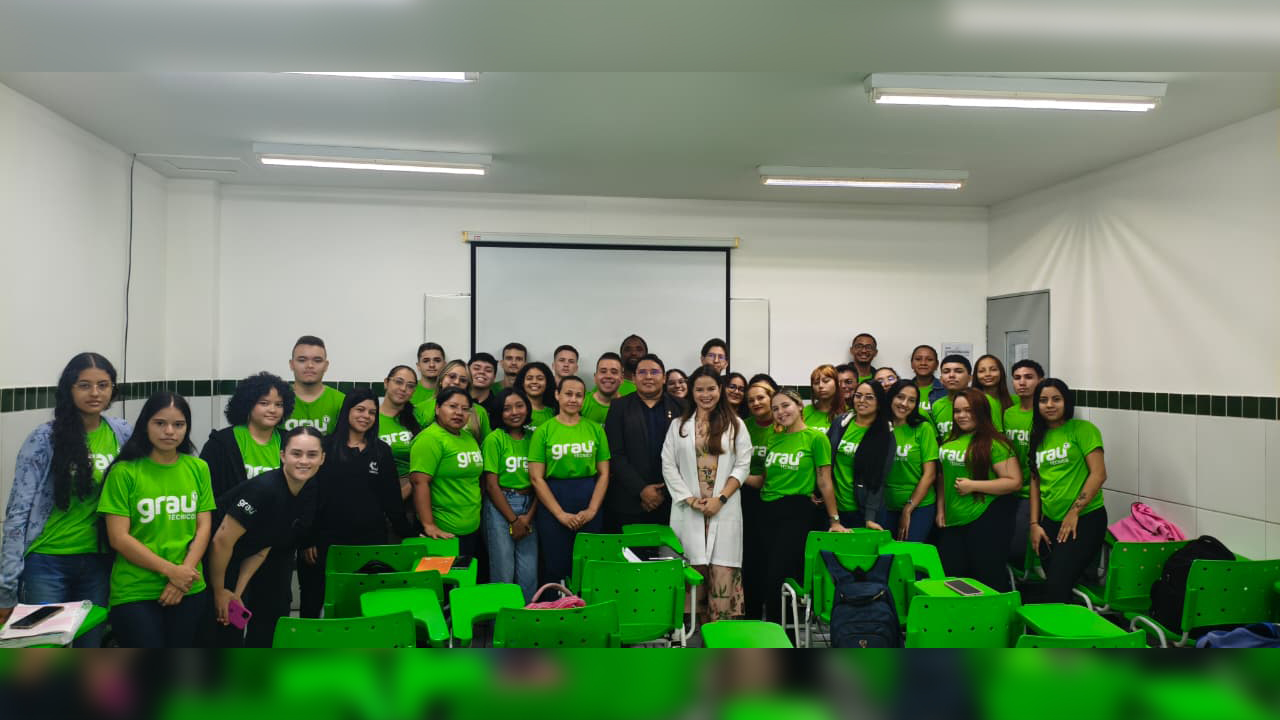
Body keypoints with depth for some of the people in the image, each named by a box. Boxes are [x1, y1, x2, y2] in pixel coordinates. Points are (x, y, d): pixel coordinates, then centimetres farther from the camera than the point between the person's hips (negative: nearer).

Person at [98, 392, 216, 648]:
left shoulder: (198, 468, 5)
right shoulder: (124, 471, -5)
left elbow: (204, 528, 4)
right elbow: (119, 538, -8)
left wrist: (185, 573, -10)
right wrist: (171, 570, -13)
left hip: (189, 592, 3)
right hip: (134, 593, -3)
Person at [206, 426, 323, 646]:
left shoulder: (308, 495, -5)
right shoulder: (264, 488, -29)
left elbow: (261, 549, 1)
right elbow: (222, 541, -24)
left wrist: (238, 592, -4)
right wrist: (219, 591, -13)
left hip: (240, 562, 8)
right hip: (214, 561, -8)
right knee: (228, 630, -4)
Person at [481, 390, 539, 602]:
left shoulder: (533, 438, 8)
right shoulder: (495, 439, -5)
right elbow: (491, 484, -8)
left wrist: (528, 517, -5)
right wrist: (513, 519, -8)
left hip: (528, 507, 4)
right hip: (499, 507, -4)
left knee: (530, 574, 5)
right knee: (503, 573, 0)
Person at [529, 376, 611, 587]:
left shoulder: (595, 429, 5)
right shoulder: (543, 431, 0)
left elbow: (604, 473, 4)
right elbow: (536, 478, -4)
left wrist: (592, 510, -6)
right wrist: (561, 514, -8)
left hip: (590, 502, 2)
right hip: (553, 501, -1)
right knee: (556, 567, 5)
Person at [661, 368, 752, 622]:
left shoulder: (735, 425, 8)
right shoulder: (678, 425, 10)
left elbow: (742, 466, 2)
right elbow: (668, 466, 4)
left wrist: (720, 499, -9)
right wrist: (690, 499, -7)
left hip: (724, 509, -1)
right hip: (689, 510, 1)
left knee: (723, 574, -4)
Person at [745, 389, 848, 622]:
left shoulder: (816, 437, -3)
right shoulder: (774, 438, 15)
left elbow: (824, 482, -3)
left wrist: (834, 520, -3)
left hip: (796, 512, -6)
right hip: (768, 511, 6)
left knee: (776, 578, -11)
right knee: (762, 574, 6)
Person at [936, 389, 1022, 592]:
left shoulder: (994, 443, -11)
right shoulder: (951, 441, 10)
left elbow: (1014, 482, -15)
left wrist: (972, 485, -18)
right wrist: (941, 509, 12)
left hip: (986, 520, -7)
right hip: (953, 521, 7)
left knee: (988, 577, 3)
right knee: (950, 576, 13)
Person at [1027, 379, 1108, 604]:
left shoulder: (1082, 429, -4)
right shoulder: (1038, 437, 14)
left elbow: (1098, 474, -10)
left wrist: (1074, 512, -12)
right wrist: (1034, 524, 7)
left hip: (1084, 520, -6)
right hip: (1049, 522, 6)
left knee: (1057, 587, -16)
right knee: (1051, 586, 8)